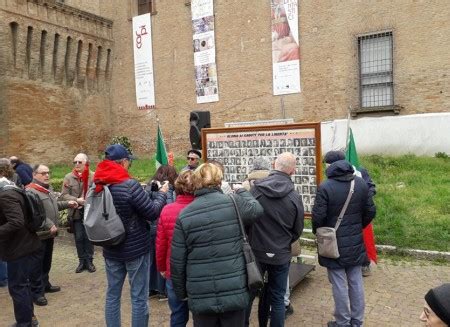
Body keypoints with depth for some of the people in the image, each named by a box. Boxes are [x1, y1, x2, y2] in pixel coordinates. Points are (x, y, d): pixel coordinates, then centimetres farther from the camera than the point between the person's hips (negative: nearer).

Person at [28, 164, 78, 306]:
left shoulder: (48, 188, 13)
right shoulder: (31, 191, -19)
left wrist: (67, 203, 13)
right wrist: (49, 225, -30)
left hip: (49, 233, 9)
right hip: (38, 234, -9)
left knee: (47, 262, 21)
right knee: (37, 264, 1)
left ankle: (45, 284, 35)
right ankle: (37, 292, 10)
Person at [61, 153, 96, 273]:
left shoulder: (93, 176, -8)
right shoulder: (68, 177, 0)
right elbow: (63, 195, -3)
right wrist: (76, 200, -16)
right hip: (76, 212, 2)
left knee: (89, 237, 8)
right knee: (79, 237, 10)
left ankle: (89, 260, 22)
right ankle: (82, 261, 24)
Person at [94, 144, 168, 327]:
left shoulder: (97, 186, -2)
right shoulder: (130, 185, -21)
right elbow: (153, 213, -16)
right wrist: (162, 193, 0)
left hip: (111, 250, 6)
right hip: (136, 249, -6)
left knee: (112, 294, 17)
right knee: (139, 298, 7)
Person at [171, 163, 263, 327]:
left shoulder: (184, 214, -5)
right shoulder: (234, 203, -9)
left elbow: (177, 261, -2)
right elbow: (256, 209, 10)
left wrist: (181, 292, 12)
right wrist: (242, 192, 24)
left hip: (201, 297, 1)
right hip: (235, 293, 0)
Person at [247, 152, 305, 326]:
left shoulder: (255, 188, -13)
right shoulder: (294, 197, -11)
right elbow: (297, 230, 1)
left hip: (255, 251, 1)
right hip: (280, 255, 0)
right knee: (277, 298, 13)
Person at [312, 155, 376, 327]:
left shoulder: (325, 187, -18)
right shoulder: (361, 183, -1)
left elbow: (318, 216, -17)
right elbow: (371, 211, 4)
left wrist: (317, 232, 3)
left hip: (334, 243, -5)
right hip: (355, 242, 5)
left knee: (339, 284, 6)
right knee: (356, 282, 15)